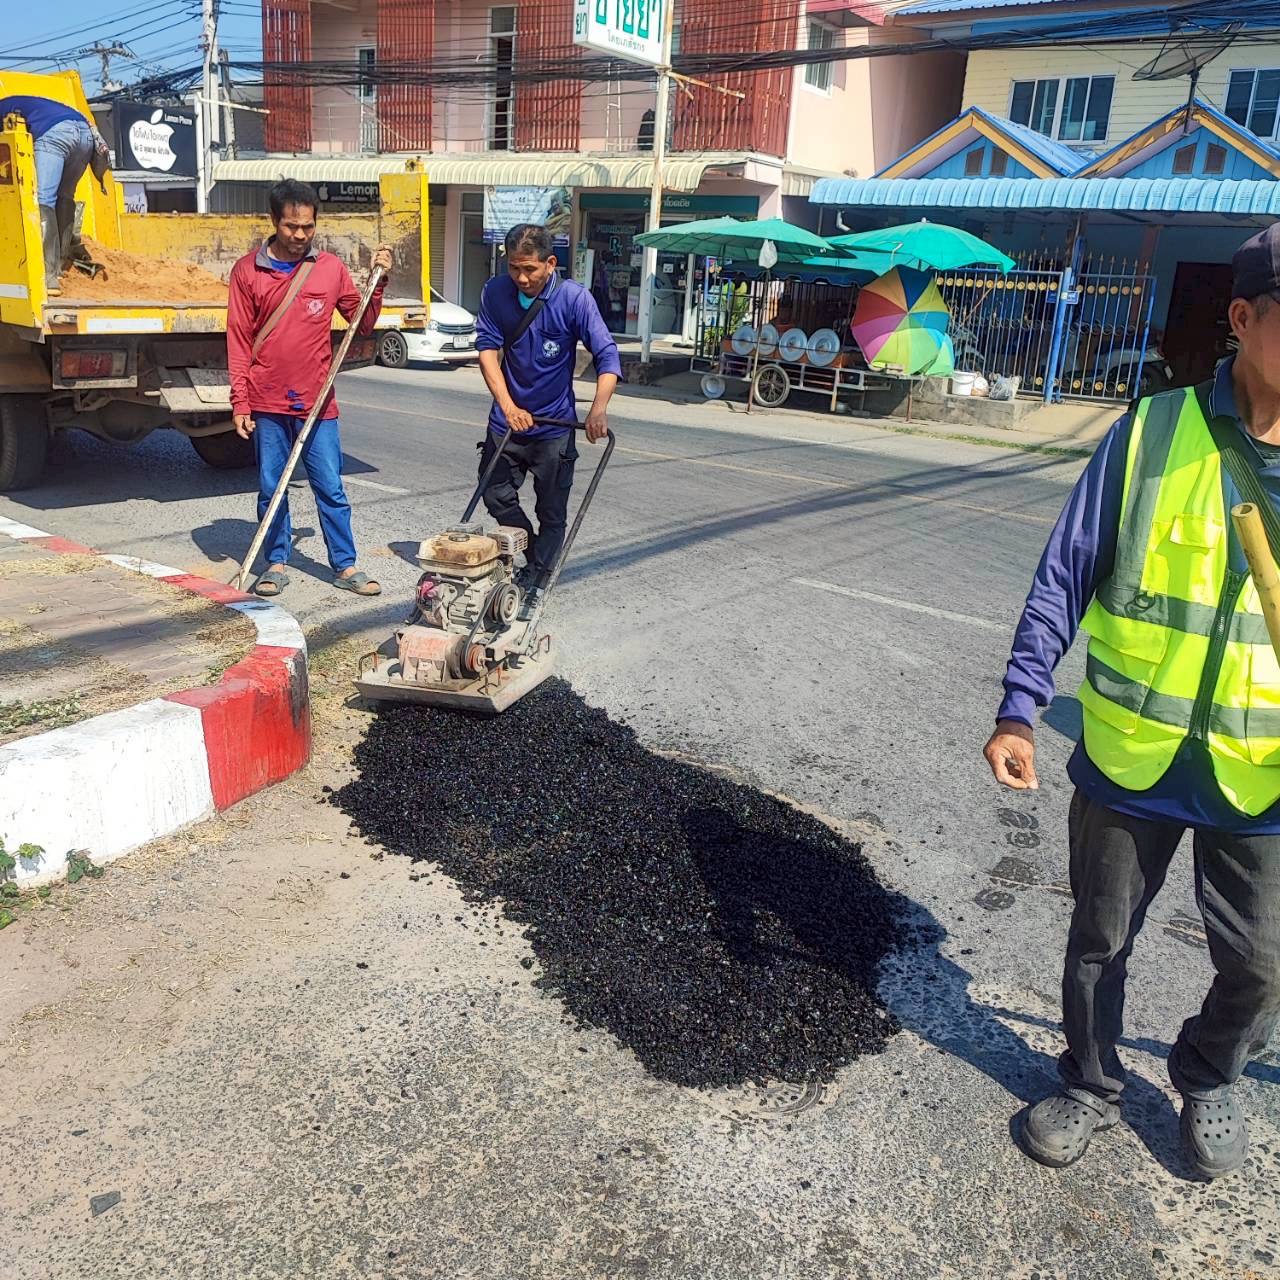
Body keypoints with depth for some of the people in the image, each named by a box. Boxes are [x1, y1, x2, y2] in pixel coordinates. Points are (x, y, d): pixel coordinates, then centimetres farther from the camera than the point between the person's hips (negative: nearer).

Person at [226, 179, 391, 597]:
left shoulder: (331, 268, 4)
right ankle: (276, 563, 21)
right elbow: (238, 342, 1)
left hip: (317, 402, 1)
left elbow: (363, 326, 8)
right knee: (271, 489, 8)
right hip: (267, 405, 0)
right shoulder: (248, 271, 1)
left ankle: (345, 566, 14)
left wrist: (379, 282, -5)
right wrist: (240, 404, -3)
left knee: (331, 488, 4)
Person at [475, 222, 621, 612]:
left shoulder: (574, 298, -15)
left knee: (551, 514, 3)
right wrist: (508, 406, -23)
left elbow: (607, 355, -20)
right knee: (497, 497, 13)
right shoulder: (496, 292, -6)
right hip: (507, 418, 4)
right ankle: (537, 560, 33)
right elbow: (487, 347, -11)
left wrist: (599, 406, -37)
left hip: (554, 425, -3)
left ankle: (533, 587, 15)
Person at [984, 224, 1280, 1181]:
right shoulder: (1152, 436, -11)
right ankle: (1090, 1088, 41)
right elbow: (1064, 581, -8)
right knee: (1100, 942, 16)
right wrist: (1018, 712, -12)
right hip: (1130, 759, -2)